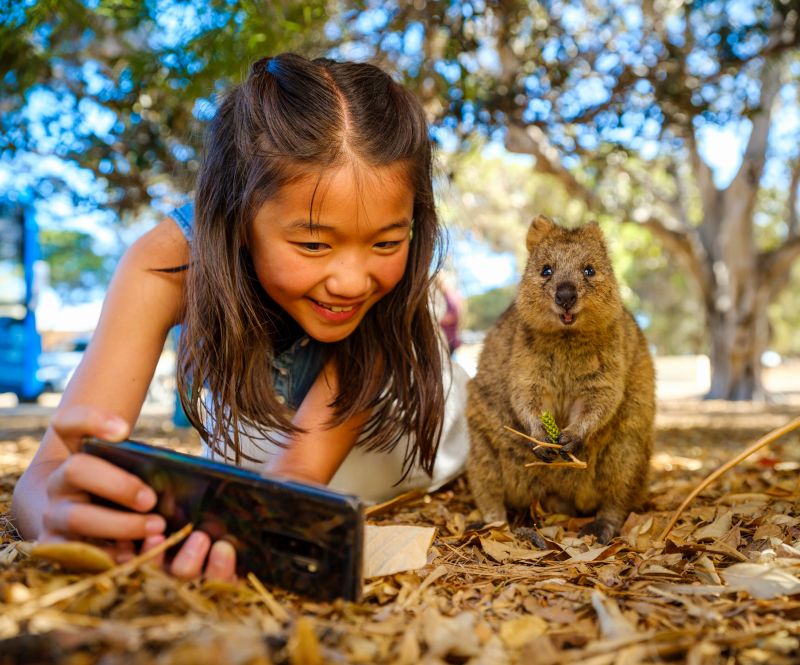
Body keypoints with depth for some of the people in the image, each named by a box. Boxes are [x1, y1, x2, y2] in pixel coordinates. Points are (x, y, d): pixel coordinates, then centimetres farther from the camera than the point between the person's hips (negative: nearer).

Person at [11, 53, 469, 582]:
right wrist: (62, 513, -68)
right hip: (248, 417, 0)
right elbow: (42, 479, -43)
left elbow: (300, 474, -42)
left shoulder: (388, 284, -39)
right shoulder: (171, 261, -38)